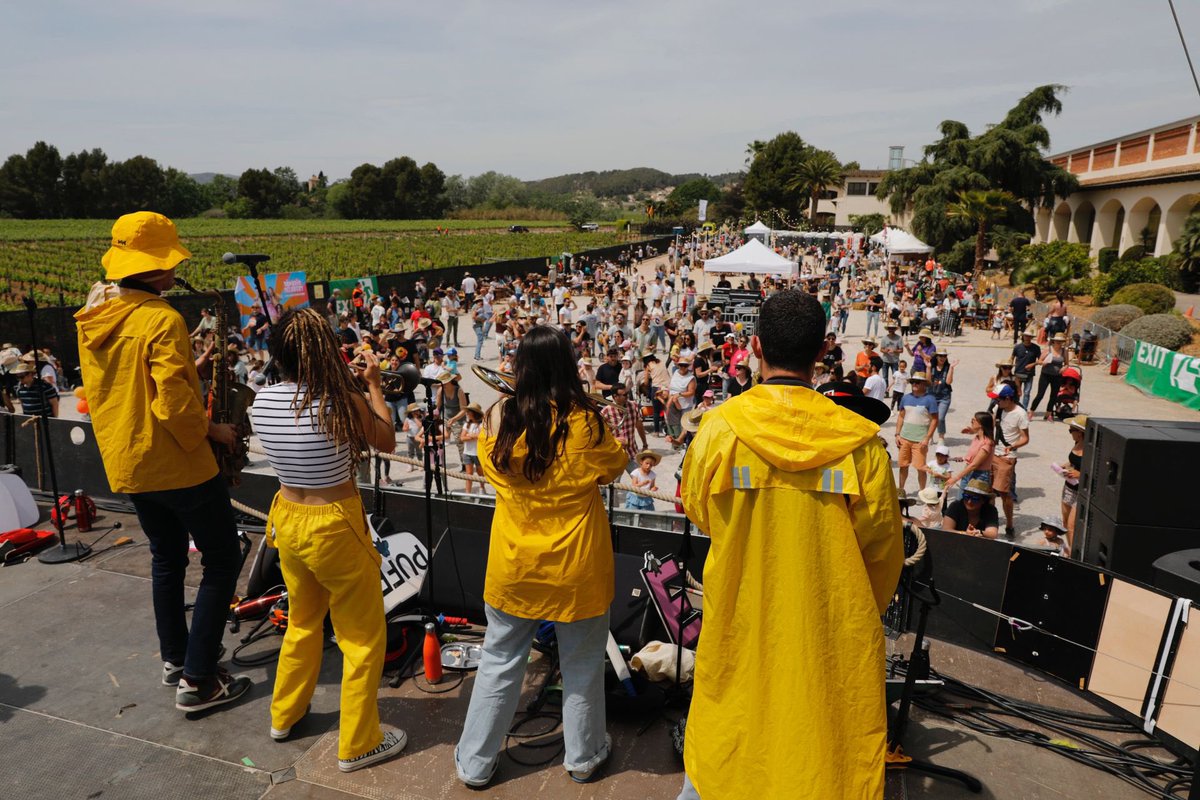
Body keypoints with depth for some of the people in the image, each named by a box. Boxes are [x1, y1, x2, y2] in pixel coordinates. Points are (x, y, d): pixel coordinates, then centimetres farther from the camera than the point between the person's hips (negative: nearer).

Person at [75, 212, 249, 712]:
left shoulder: (92, 318, 4)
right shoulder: (161, 320, -22)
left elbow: (97, 390, 14)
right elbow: (174, 404, -25)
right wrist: (212, 430, -9)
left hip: (126, 462, 8)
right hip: (176, 463, -8)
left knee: (167, 557, 23)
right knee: (222, 560, 3)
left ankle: (174, 659, 34)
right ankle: (197, 680, 4)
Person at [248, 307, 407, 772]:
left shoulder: (261, 402, -7)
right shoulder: (343, 401, -23)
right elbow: (387, 442, -5)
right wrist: (374, 385, 4)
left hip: (287, 521, 6)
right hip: (335, 528, -6)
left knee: (303, 621, 29)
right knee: (364, 638, 13)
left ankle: (285, 716, 47)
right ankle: (357, 744, 25)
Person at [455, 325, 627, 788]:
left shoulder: (500, 417, -11)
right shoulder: (584, 421, -17)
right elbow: (615, 466, 1)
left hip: (514, 566, 2)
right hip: (576, 568, -1)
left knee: (499, 662, 18)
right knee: (582, 664, 18)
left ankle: (475, 763, 31)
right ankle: (584, 757, 36)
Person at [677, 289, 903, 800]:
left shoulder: (720, 426, -14)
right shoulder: (860, 440, -14)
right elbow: (882, 547, -2)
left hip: (739, 624, 0)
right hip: (831, 632, 0)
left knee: (720, 745, 18)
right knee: (826, 750, 17)